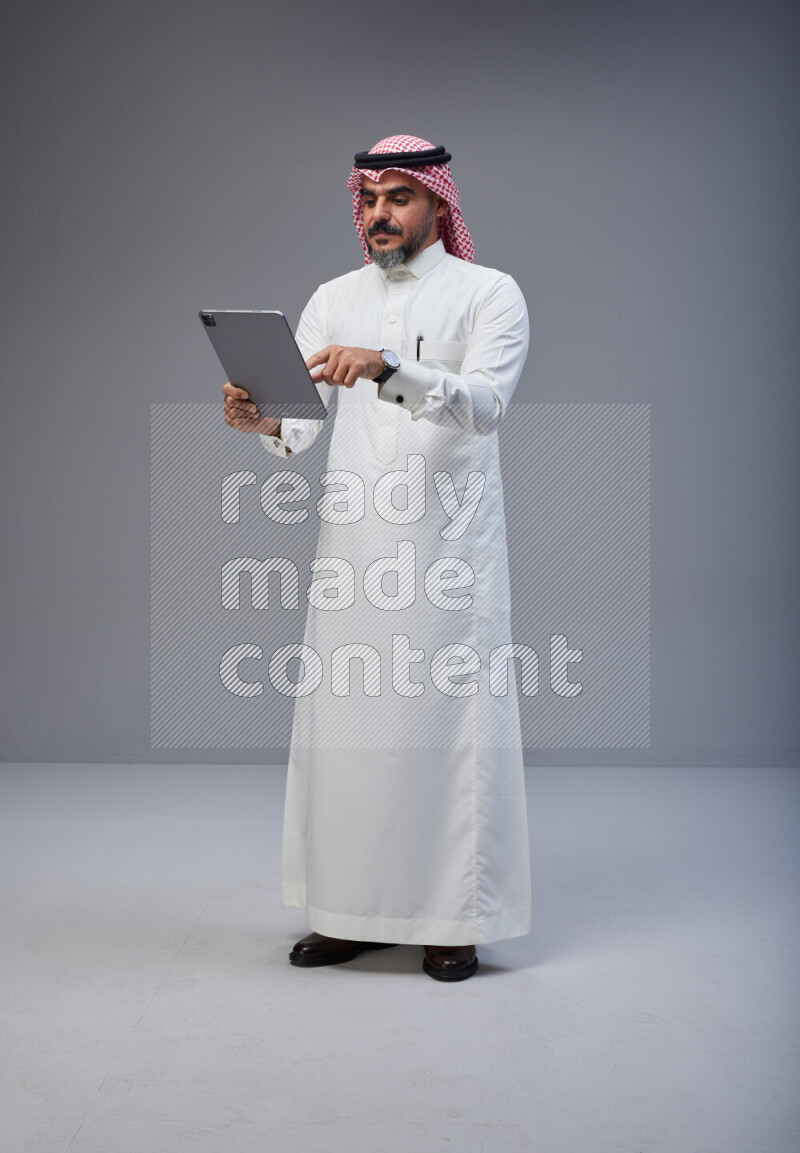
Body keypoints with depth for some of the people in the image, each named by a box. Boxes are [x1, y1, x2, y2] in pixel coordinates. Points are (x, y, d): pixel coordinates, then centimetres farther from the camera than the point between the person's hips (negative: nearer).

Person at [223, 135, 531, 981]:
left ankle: (453, 920, 7)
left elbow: (484, 404, -14)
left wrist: (387, 367, -29)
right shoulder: (334, 300, 15)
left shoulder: (489, 294, 3)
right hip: (354, 541, 4)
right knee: (343, 716, 4)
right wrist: (262, 419, -18)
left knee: (451, 716, -3)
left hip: (450, 540, -4)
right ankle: (349, 909, 15)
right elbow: (301, 424, 5)